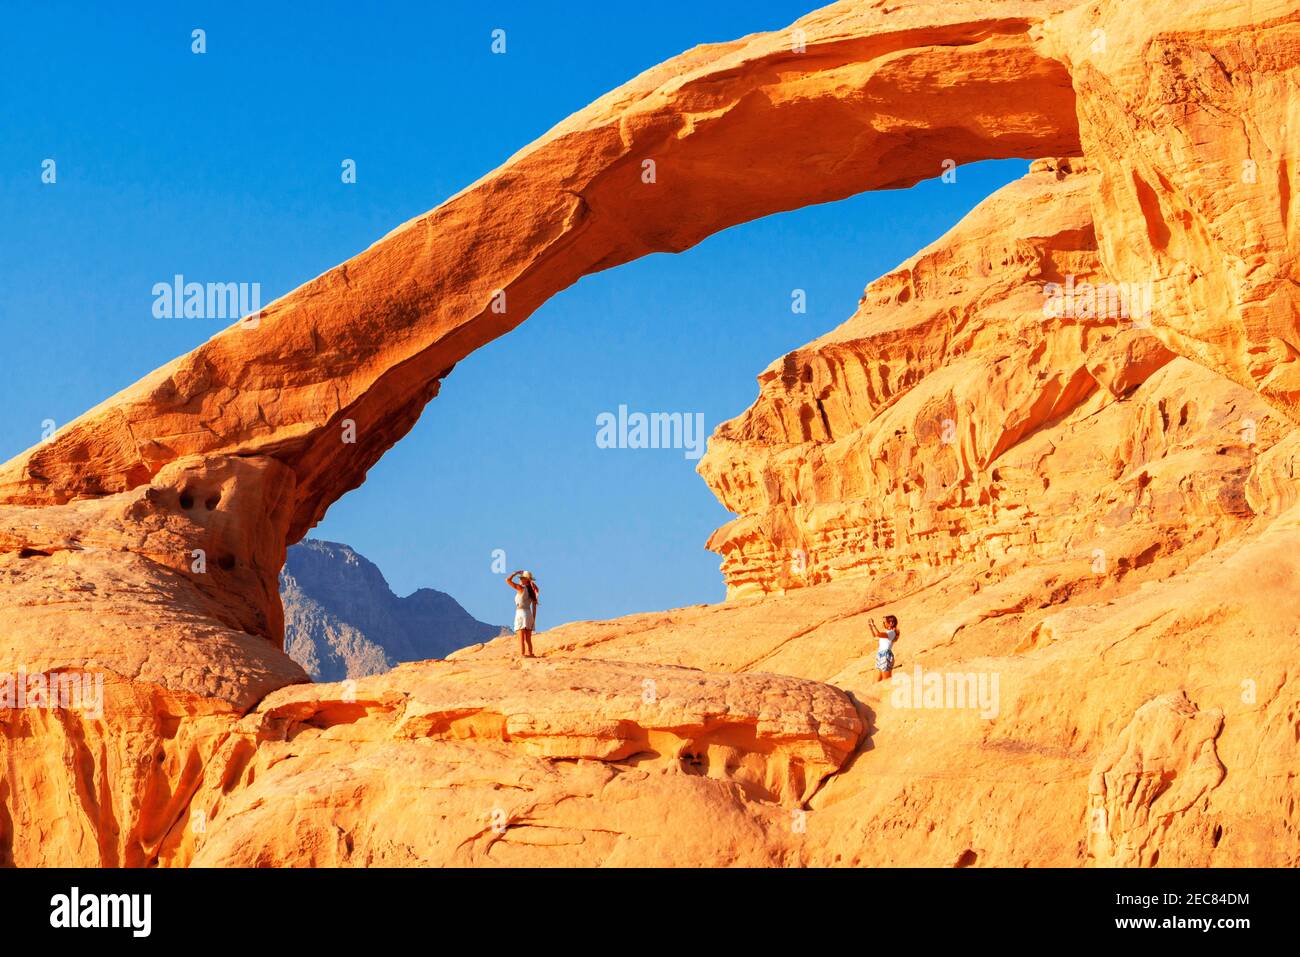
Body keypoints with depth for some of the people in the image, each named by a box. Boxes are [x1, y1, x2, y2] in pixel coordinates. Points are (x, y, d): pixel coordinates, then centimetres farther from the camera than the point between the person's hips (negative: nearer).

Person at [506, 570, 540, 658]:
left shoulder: (521, 588, -9)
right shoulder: (532, 591, 9)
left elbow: (508, 580, -9)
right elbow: (534, 607, 10)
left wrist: (516, 572, 2)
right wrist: (533, 620, 15)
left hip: (521, 614, -6)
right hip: (529, 614, 6)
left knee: (521, 639, -8)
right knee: (528, 640, 10)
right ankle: (529, 654, 8)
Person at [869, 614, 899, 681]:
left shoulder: (891, 633, -13)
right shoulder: (886, 632, 16)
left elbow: (877, 634, -27)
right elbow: (874, 634, 29)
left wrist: (873, 624, -15)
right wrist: (870, 625, 16)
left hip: (886, 656, -10)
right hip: (880, 656, 10)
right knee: (877, 681, 9)